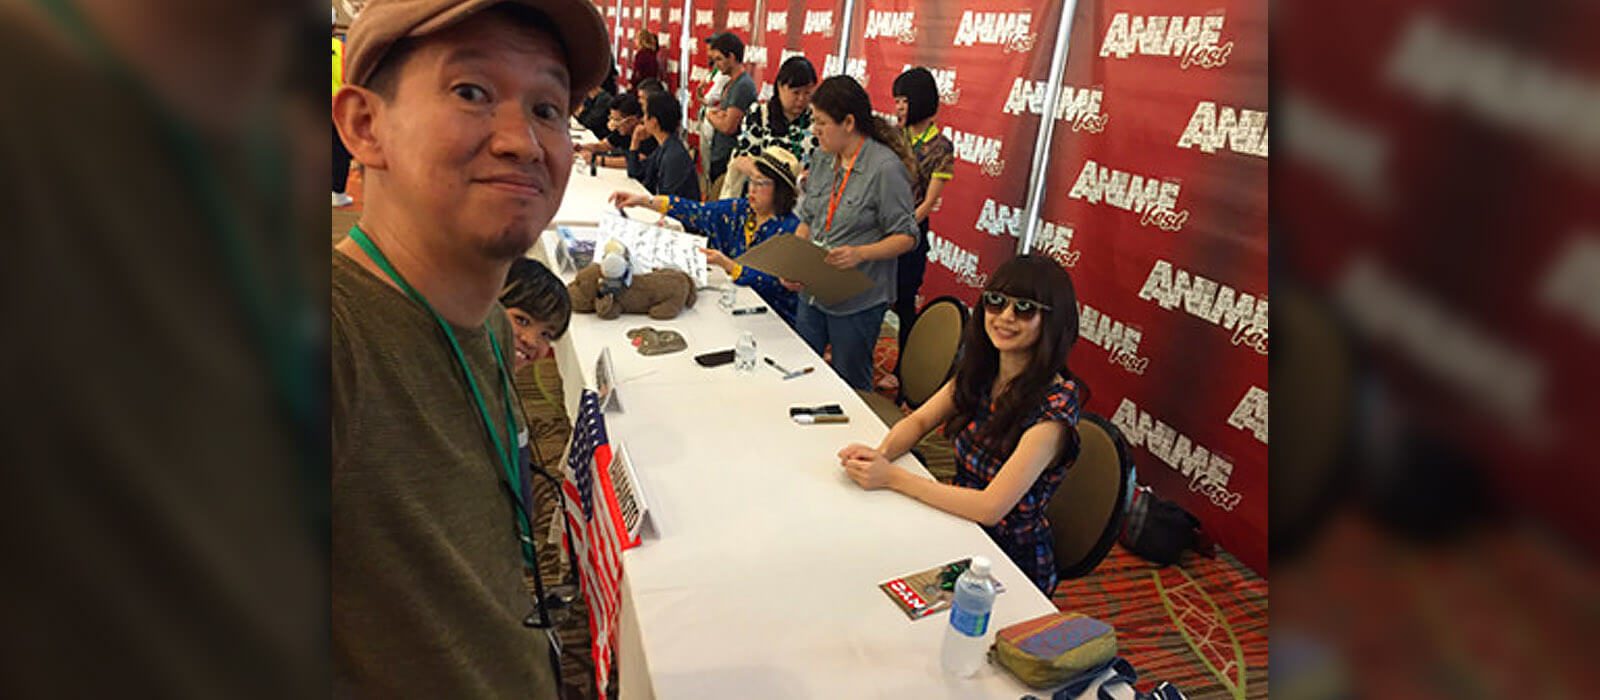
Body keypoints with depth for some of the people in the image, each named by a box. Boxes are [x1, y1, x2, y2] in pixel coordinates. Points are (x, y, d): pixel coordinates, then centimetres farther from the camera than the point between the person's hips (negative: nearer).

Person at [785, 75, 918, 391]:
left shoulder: (886, 167, -16)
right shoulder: (822, 158, 5)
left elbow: (906, 237, -13)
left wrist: (861, 253, -28)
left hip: (858, 301, -6)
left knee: (850, 385, 10)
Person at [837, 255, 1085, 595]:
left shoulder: (1055, 405, -24)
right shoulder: (981, 370, -4)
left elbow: (990, 508, -27)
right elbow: (919, 420, 5)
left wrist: (892, 477, -25)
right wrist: (881, 453, -17)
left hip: (1012, 561, -6)